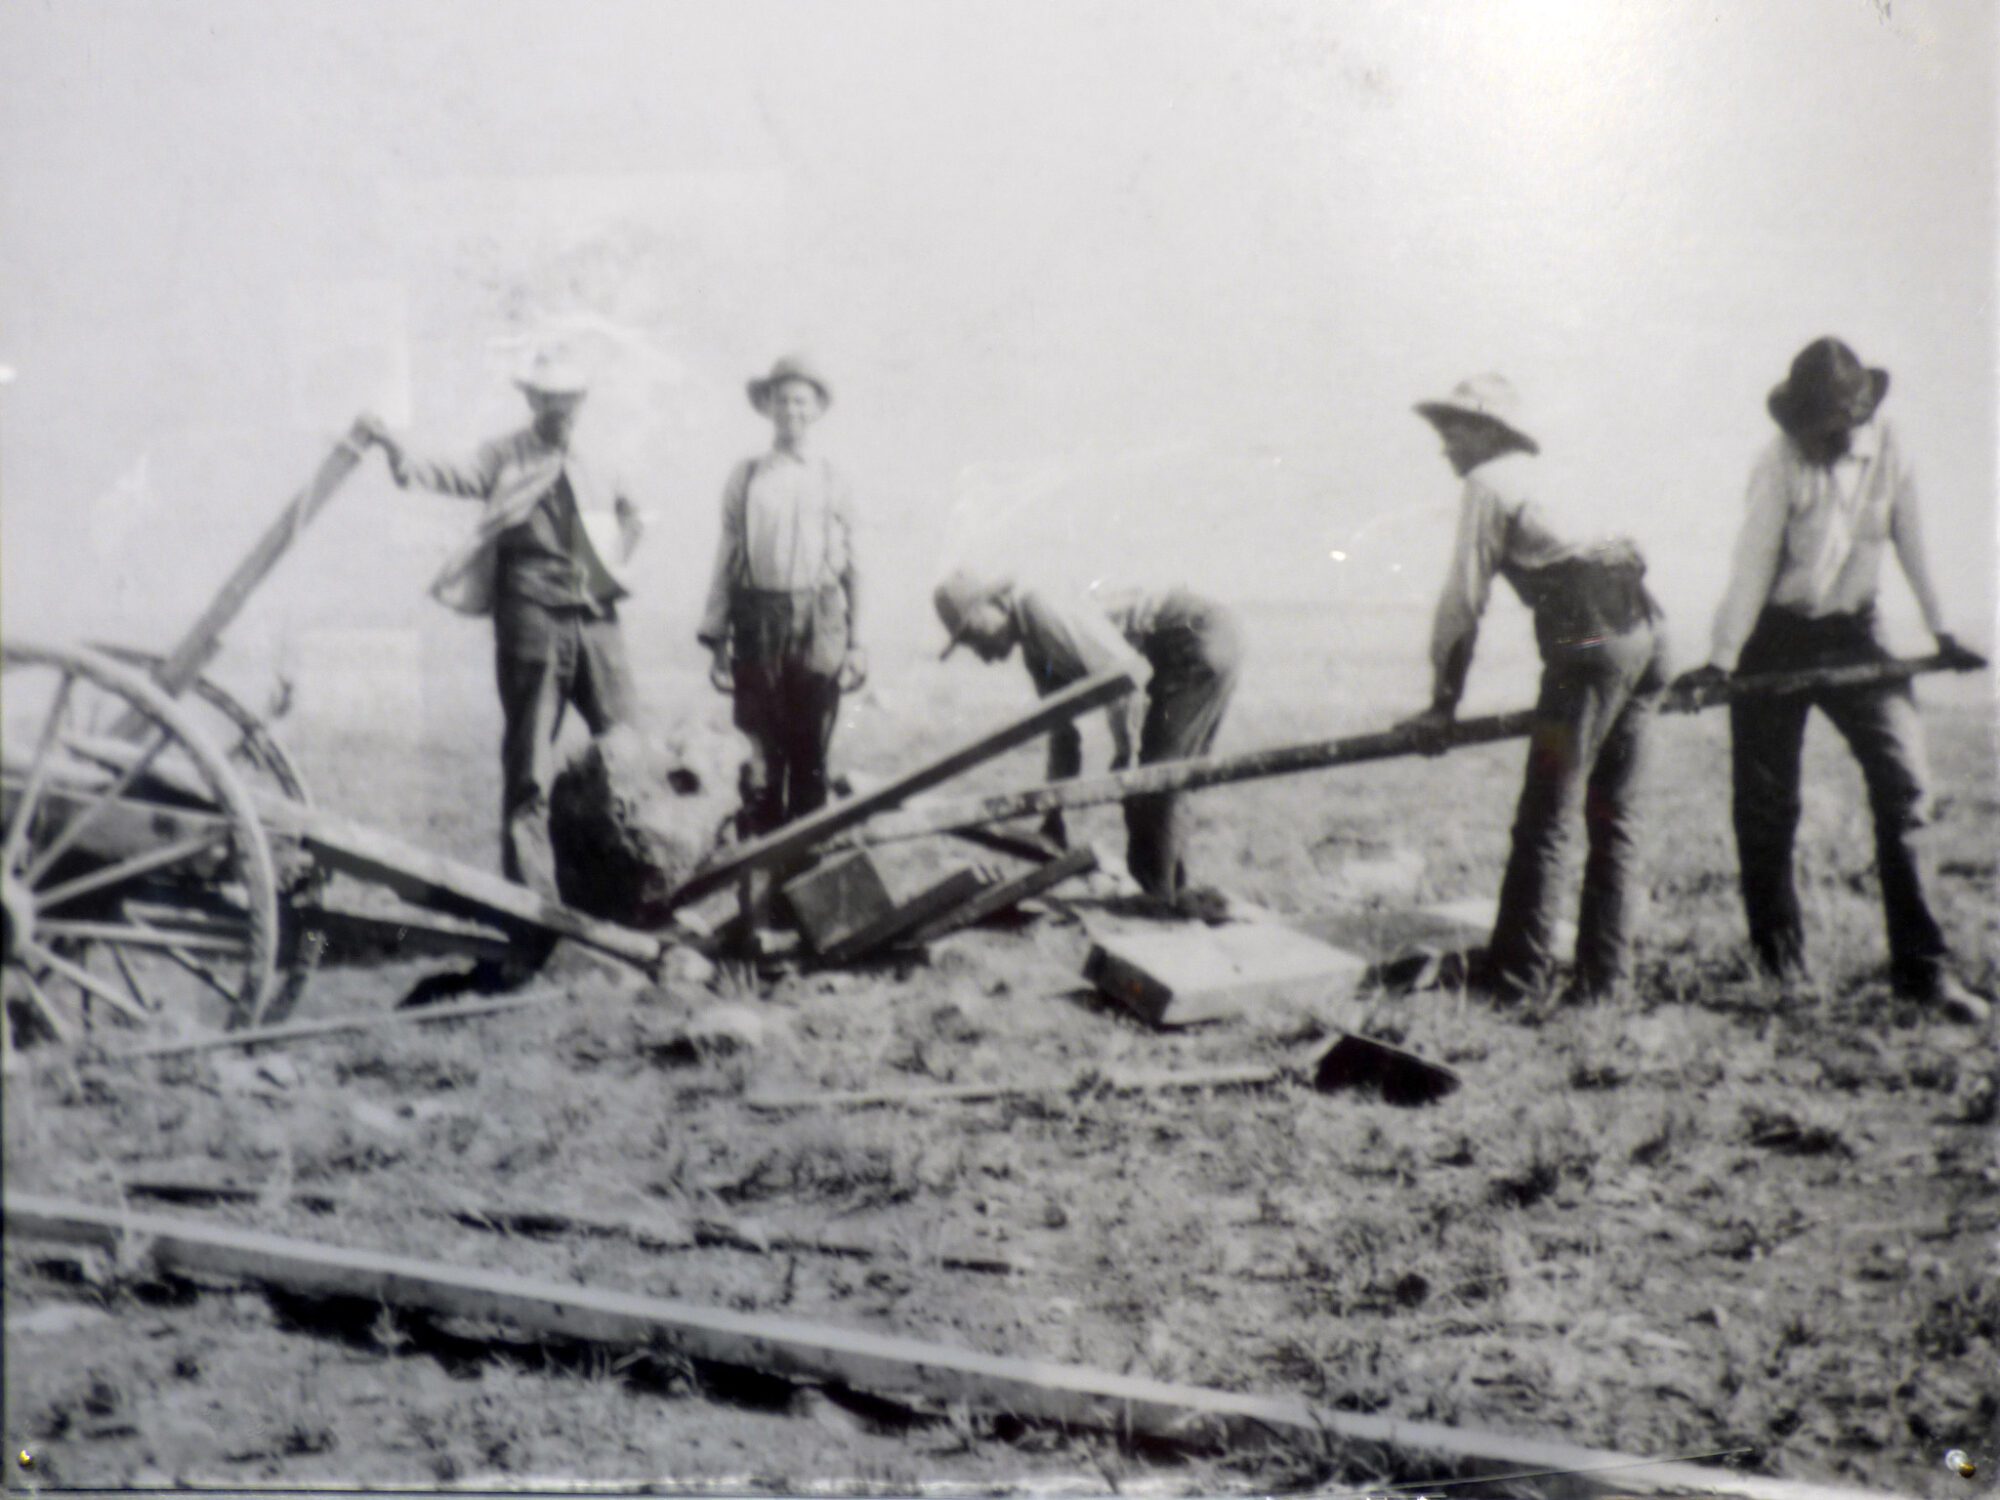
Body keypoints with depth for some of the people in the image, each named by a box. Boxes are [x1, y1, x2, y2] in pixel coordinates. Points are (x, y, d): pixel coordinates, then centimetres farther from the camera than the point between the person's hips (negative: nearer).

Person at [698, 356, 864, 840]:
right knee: (762, 747, -2)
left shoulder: (831, 482, 7)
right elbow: (725, 559, 7)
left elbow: (849, 564, 10)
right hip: (759, 623, -1)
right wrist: (716, 638, 4)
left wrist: (855, 642, 7)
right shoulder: (746, 477, 6)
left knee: (811, 750, 4)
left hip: (819, 629, 1)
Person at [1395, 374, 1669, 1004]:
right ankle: (1604, 973, 13)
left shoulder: (1487, 484, 4)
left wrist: (1442, 704, 6)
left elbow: (1464, 599, 2)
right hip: (1645, 628, 9)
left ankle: (1518, 971, 1)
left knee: (1545, 818, -4)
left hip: (1592, 638, -9)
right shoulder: (1533, 480, 29)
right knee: (1615, 814, 11)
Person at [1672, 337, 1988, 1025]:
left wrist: (1940, 631, 11)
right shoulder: (1780, 465, -15)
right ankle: (1780, 963, 18)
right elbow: (1754, 563, -17)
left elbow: (1910, 540, 7)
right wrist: (1722, 657, -24)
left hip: (1854, 636, 3)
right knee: (1767, 806, 1)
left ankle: (1922, 967, -4)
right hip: (1777, 639, -3)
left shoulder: (1886, 446, -3)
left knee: (1904, 781, -9)